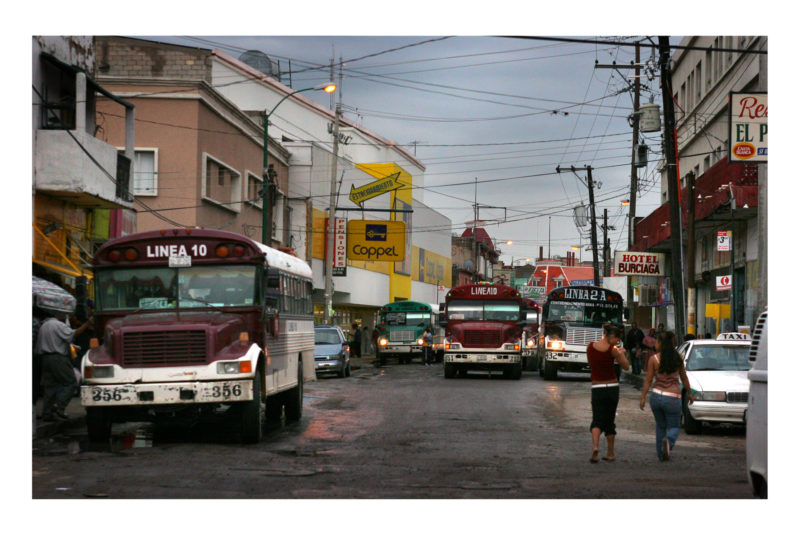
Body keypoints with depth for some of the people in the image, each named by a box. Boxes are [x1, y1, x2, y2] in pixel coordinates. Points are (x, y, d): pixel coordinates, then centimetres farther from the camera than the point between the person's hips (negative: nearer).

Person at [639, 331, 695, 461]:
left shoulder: (654, 359, -7)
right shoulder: (678, 359, -1)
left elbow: (648, 380, -5)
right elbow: (684, 378, 8)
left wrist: (643, 397, 2)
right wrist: (690, 393, 21)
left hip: (656, 396, 0)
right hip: (672, 398, 0)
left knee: (660, 426, 20)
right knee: (674, 427, 11)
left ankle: (661, 454, 18)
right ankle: (668, 440, -21)